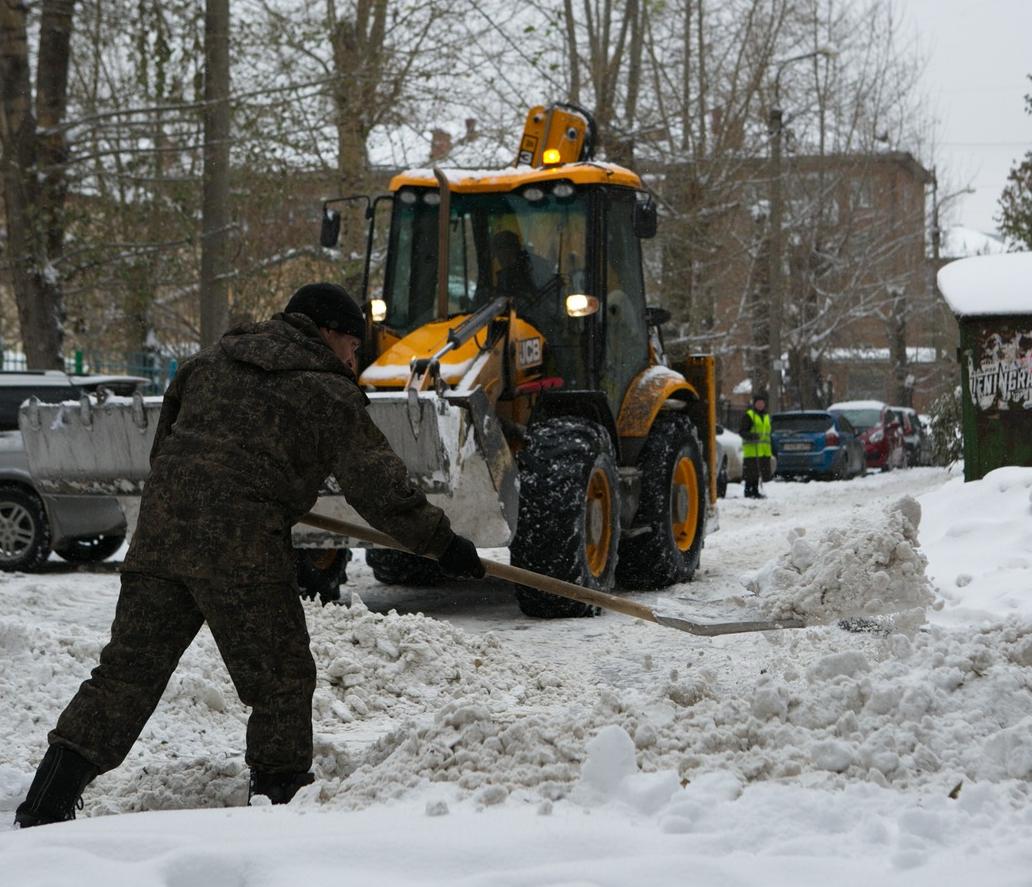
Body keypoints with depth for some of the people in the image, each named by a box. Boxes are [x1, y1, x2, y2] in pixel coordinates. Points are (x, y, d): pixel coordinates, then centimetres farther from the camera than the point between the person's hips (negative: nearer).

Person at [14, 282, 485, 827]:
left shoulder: (212, 363, 20)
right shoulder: (329, 393, 2)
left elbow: (163, 447, 26)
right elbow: (378, 487, -1)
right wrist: (441, 543, 7)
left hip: (159, 533, 6)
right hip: (243, 550, -6)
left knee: (128, 670, 9)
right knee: (281, 680, 7)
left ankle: (47, 800, 5)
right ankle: (280, 798, 10)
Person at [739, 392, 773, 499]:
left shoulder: (766, 416, 21)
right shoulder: (748, 415, -4)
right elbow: (741, 431, -9)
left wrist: (771, 449, 23)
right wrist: (751, 435, -28)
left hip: (764, 451, 7)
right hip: (752, 449, -7)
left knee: (758, 471, 10)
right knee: (751, 472, -8)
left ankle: (755, 491, 17)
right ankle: (748, 491, -3)